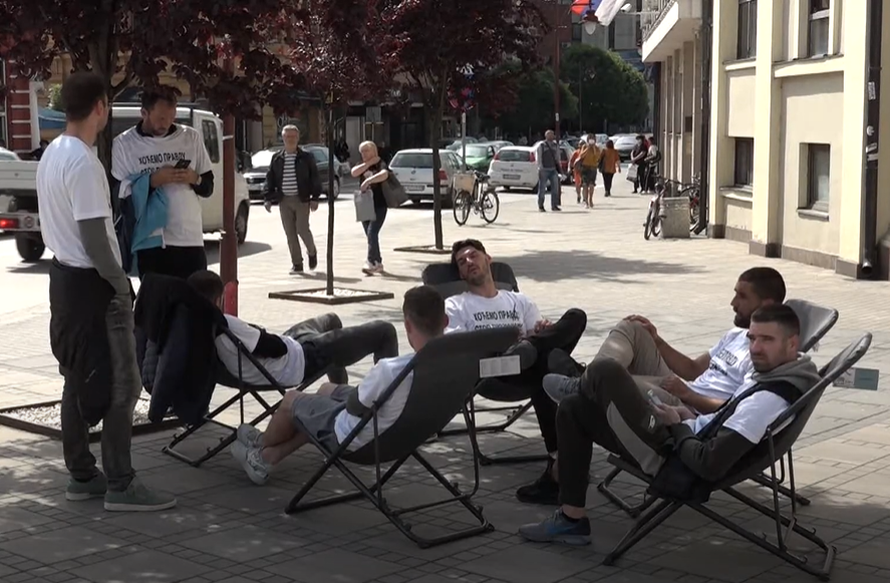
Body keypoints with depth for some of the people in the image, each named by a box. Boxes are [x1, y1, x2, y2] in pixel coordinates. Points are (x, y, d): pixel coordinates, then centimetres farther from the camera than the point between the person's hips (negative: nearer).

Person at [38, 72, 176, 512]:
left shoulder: (52, 154, 10)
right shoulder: (83, 162, -21)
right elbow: (93, 235, -23)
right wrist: (121, 284, -13)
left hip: (64, 275, 10)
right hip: (91, 281, -10)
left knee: (78, 380, 14)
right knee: (120, 385, -5)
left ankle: (81, 475, 21)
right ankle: (121, 485, -1)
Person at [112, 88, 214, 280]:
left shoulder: (191, 137, 7)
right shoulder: (124, 144, 0)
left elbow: (208, 187, 11)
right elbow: (119, 194, -5)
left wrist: (194, 179, -10)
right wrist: (153, 181, -16)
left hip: (190, 239, 2)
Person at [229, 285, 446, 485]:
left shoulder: (390, 369, -38)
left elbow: (354, 406, -22)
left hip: (363, 441, -7)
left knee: (291, 399, 18)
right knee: (327, 389, 29)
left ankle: (263, 444, 49)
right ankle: (269, 455, 38)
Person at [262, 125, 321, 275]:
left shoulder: (306, 157, 0)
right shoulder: (277, 158, 8)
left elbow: (315, 178, 0)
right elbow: (270, 179, 9)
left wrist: (315, 198, -7)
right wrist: (268, 198, 1)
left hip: (302, 199, -3)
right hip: (284, 200, 3)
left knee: (302, 229, -8)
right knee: (290, 233, 2)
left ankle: (312, 252, 22)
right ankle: (296, 264, 10)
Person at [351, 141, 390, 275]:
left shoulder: (381, 164, -5)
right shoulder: (362, 165, 14)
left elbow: (384, 174, -28)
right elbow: (354, 173, -7)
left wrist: (368, 180, -39)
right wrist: (368, 163, -11)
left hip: (379, 206, -7)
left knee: (372, 233, -18)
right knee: (370, 235, 10)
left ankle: (371, 263, -21)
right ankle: (378, 263, 19)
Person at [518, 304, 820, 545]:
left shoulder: (768, 399, -28)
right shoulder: (773, 374, 3)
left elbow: (709, 465, -31)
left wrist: (678, 427, -13)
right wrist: (691, 418, 3)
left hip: (672, 460, -10)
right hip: (685, 442, 10)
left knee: (606, 370, -12)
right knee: (572, 409, 16)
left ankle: (582, 388, 28)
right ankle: (572, 519, 16)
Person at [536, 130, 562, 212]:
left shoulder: (555, 145, 11)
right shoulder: (541, 146, -3)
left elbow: (557, 157, 18)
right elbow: (539, 158, -4)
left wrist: (558, 167, 11)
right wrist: (540, 168, -10)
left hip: (553, 169, 5)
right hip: (544, 170, -5)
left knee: (555, 188, 3)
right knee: (542, 188, -1)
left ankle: (554, 205, 11)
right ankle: (540, 206, 7)